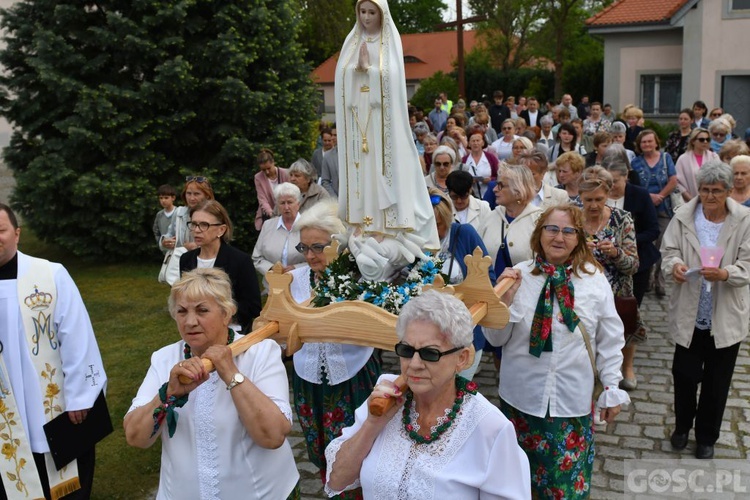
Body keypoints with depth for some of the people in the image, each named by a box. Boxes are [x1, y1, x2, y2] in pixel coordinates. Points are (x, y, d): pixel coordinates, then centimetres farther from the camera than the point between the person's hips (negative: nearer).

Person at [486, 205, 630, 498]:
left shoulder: (595, 279, -6)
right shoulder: (519, 276, -7)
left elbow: (609, 341, 3)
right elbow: (496, 338, -4)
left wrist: (612, 389, 4)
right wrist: (506, 297, -18)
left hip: (572, 397, 0)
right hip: (522, 394, 1)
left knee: (568, 476, 13)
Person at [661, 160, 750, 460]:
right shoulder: (684, 217, -5)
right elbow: (668, 250, -1)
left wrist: (725, 273, -30)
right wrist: (675, 264, -24)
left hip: (726, 317, -1)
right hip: (689, 314, 1)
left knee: (716, 382, 12)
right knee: (684, 373, 12)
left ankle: (706, 437, 31)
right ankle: (682, 426, 37)